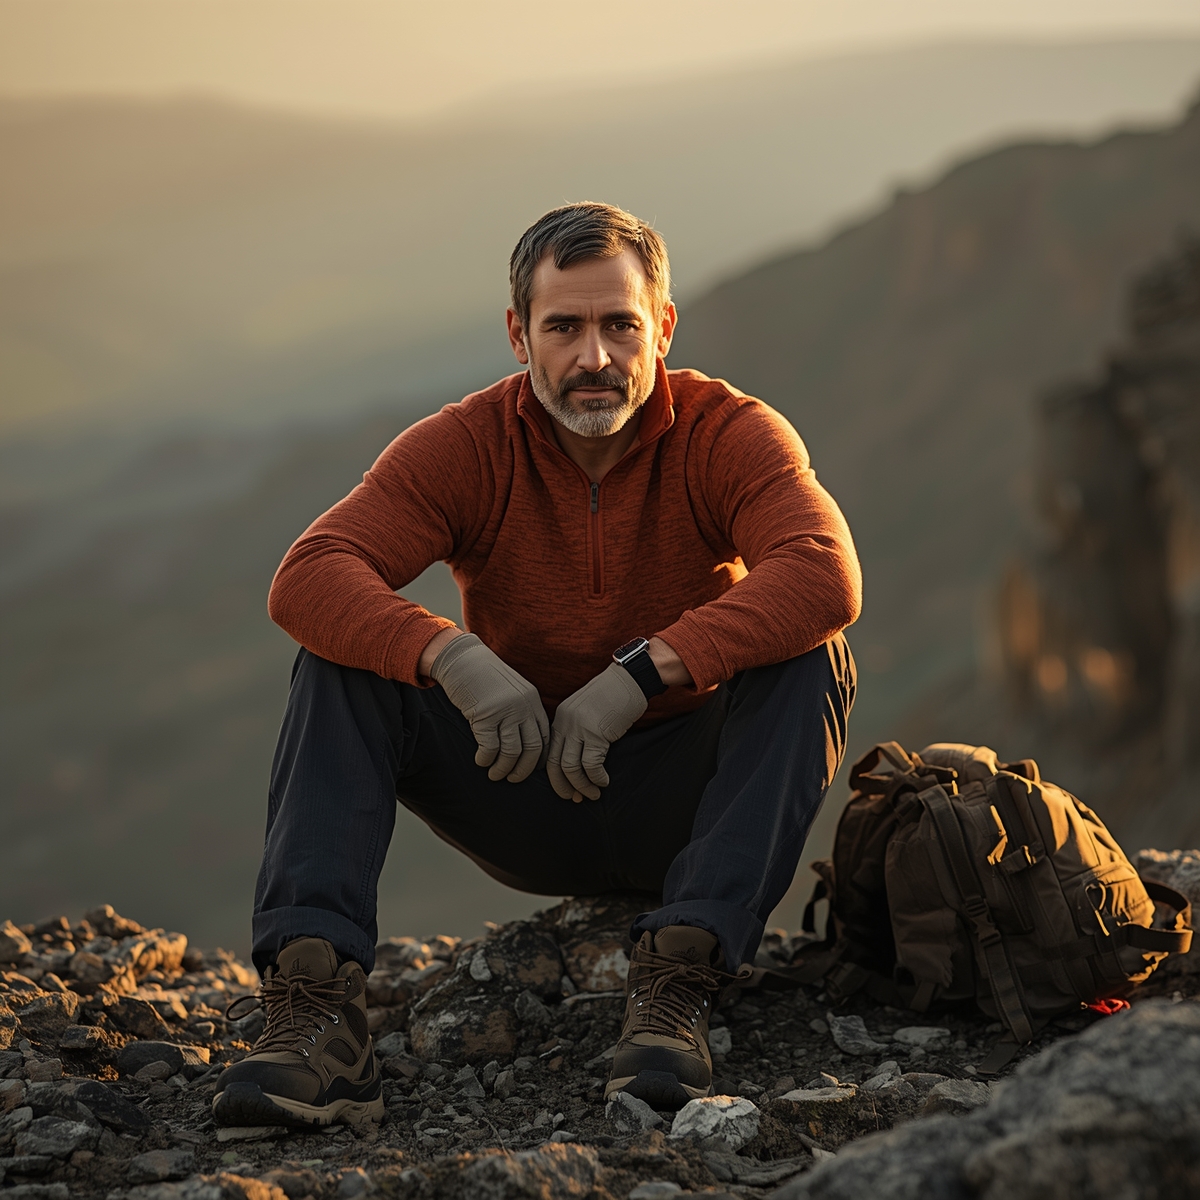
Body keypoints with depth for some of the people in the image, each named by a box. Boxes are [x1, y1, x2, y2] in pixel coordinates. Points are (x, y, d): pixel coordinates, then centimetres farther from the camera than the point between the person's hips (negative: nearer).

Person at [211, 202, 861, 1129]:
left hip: (683, 802, -1)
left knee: (810, 660, -28)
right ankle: (316, 1008, -36)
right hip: (524, 797, 1)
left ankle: (677, 986, -37)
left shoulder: (731, 433, -12)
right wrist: (455, 658, -41)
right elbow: (308, 578, -23)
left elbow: (826, 576, -31)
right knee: (341, 663, -20)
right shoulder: (464, 445, -9)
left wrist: (639, 674, -40)